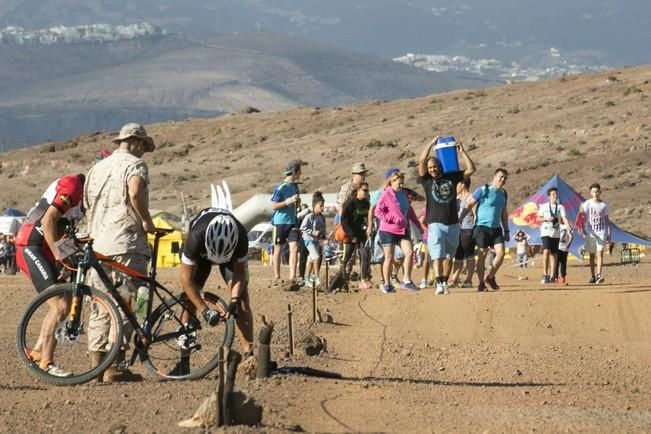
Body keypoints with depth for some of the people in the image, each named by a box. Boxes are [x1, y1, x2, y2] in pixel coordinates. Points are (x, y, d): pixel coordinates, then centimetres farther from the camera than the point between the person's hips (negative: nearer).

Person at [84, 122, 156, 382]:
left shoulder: (97, 168, 20)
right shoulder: (135, 164, -2)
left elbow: (88, 205, 20)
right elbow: (135, 193, -22)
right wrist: (146, 221, -10)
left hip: (97, 244, 7)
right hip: (126, 243, -7)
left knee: (99, 307, 10)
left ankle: (98, 365, 10)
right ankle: (115, 367, -8)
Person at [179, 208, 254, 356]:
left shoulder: (240, 237, -40)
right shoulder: (196, 237, -43)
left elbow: (240, 271, -23)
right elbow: (186, 279, -36)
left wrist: (234, 299, -36)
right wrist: (205, 311, -39)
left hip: (232, 253, 0)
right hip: (201, 251, 0)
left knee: (242, 297, -15)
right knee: (190, 299, -12)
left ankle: (248, 353, -18)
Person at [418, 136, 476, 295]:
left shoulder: (451, 177, 8)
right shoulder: (426, 180, 2)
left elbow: (471, 169, 5)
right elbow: (422, 161, -12)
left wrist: (462, 152, 0)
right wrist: (431, 144, -7)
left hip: (453, 224, 3)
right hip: (435, 223, -3)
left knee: (449, 257, 11)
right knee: (437, 256, -15)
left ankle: (445, 283, 22)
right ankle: (439, 284, -24)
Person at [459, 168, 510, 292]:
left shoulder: (503, 194, 12)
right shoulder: (483, 190, -6)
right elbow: (469, 205, -5)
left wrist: (506, 231, 19)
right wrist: (459, 221, -12)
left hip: (496, 228, 5)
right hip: (482, 227, -5)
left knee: (500, 253, -7)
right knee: (482, 255, -3)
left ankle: (491, 277, 12)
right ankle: (481, 283, 7)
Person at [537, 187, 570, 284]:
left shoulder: (560, 207, 4)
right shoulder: (544, 206, 5)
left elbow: (564, 218, -8)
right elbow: (538, 218, 7)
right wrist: (547, 219, -12)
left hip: (556, 233, 2)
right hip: (546, 232, -2)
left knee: (554, 254, 4)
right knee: (546, 251, -19)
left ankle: (551, 276, 9)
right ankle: (545, 274, -15)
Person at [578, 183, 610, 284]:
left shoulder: (604, 205, 6)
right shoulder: (587, 204, -1)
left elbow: (607, 220, 12)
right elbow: (581, 217, -9)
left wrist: (609, 234, 8)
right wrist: (582, 228, -25)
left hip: (601, 232, 0)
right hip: (590, 232, 0)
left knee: (600, 253, -14)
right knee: (592, 255, 8)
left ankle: (599, 275, -23)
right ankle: (593, 276, 17)